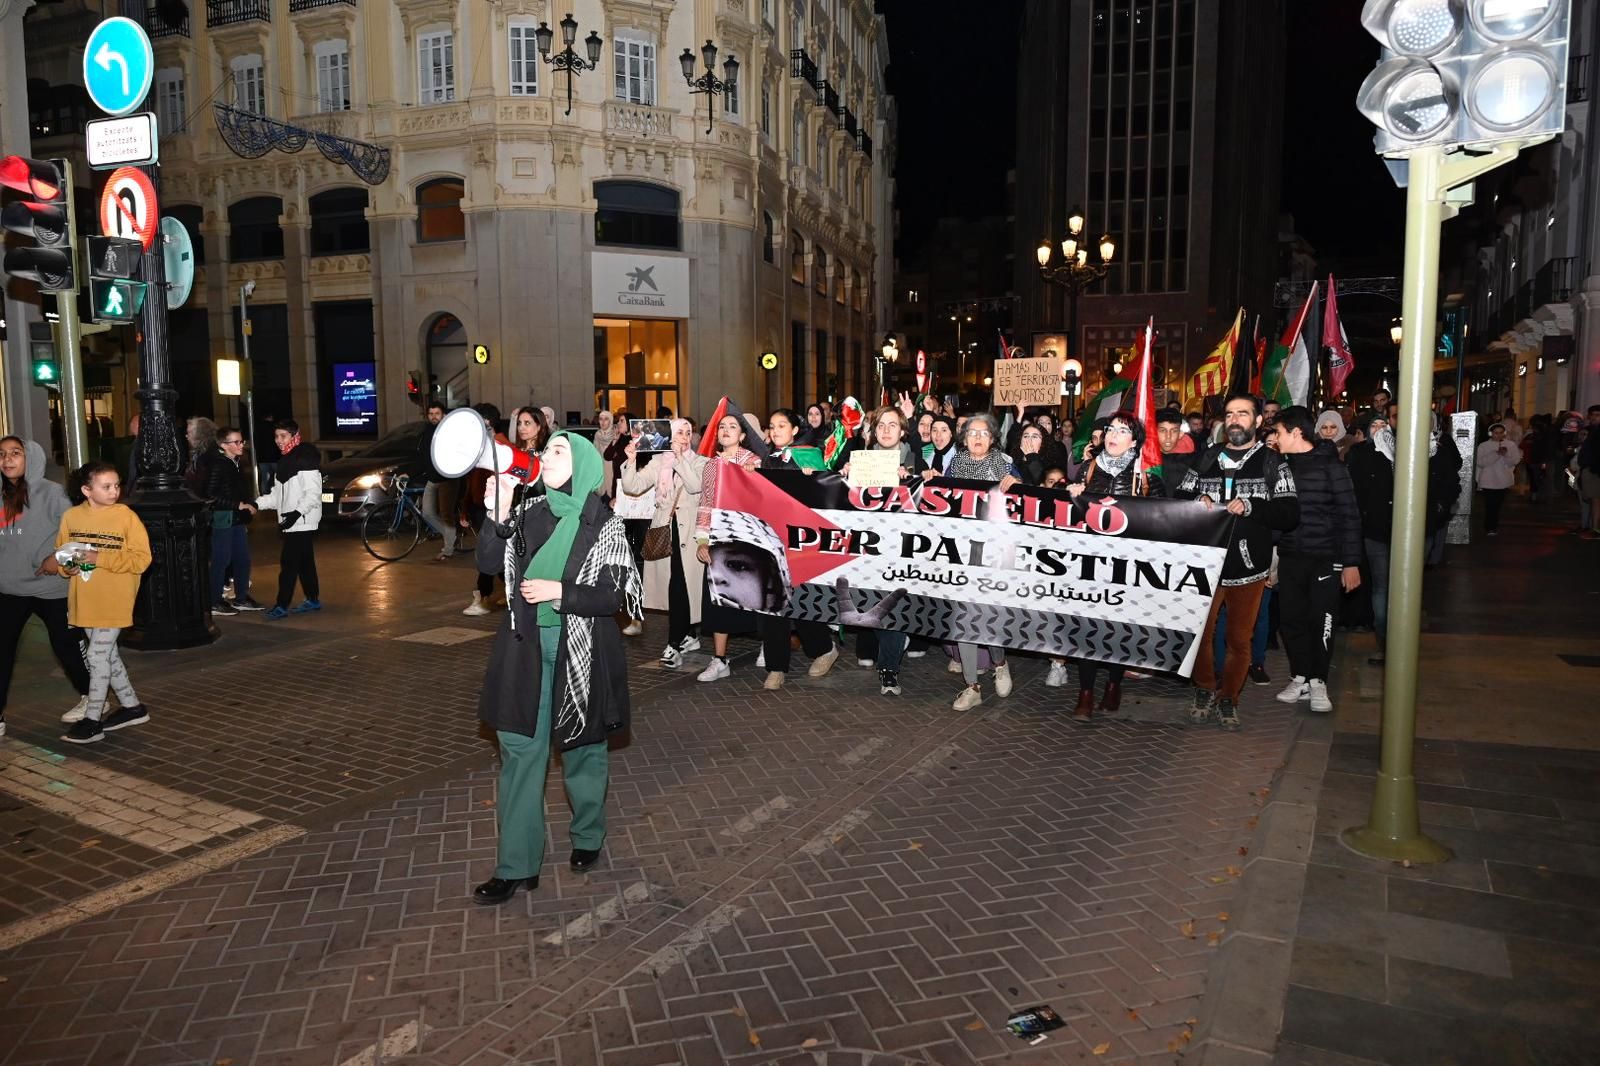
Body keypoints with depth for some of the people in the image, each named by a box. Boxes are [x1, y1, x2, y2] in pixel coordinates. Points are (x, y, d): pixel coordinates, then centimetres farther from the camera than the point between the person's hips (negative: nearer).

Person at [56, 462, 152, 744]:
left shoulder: (126, 515, -10)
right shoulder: (71, 516, 2)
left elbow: (141, 558, -13)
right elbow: (60, 552, 13)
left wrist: (101, 558, -21)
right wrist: (66, 565, -9)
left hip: (114, 601, -5)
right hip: (84, 601, 5)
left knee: (97, 656, -4)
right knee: (107, 653, 15)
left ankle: (92, 721, 6)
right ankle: (132, 706, 29)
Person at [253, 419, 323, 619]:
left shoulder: (305, 460, -12)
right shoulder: (286, 461, 18)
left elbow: (313, 493, -19)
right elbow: (277, 494, 21)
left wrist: (297, 512, -29)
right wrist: (257, 504, 7)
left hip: (303, 522, -9)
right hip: (292, 523, 9)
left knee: (289, 562, -10)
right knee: (304, 562, 14)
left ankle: (282, 606, -8)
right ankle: (312, 600, 22)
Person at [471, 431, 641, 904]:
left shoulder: (604, 525, -8)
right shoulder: (530, 511, 3)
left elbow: (615, 596, -10)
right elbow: (488, 562, -3)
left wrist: (558, 592, -19)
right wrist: (497, 518, -16)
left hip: (581, 650, -3)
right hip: (527, 647, 3)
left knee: (582, 747, 13)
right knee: (520, 752, 4)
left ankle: (588, 836, 36)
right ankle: (517, 865, 14)